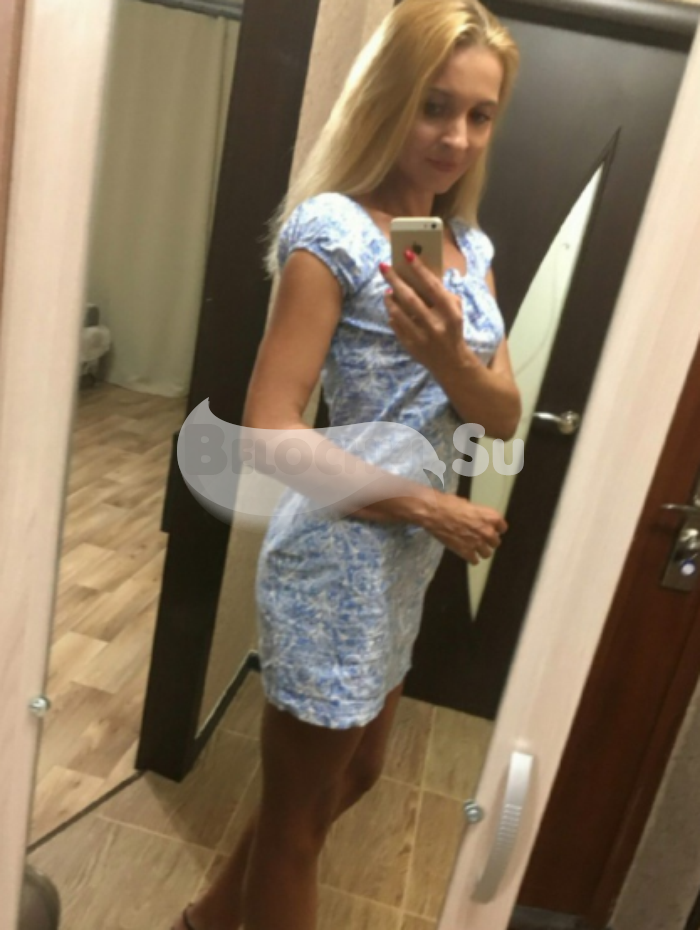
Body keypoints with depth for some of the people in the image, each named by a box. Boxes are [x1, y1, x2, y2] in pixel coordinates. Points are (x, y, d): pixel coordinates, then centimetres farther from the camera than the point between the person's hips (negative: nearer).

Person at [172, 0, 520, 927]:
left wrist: (448, 355, -20)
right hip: (339, 560, -9)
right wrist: (430, 507, -18)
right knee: (300, 809, 13)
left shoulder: (471, 246, 8)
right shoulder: (333, 229, -16)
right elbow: (270, 429, -22)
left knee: (354, 771, 26)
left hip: (407, 562, 9)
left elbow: (505, 416, 2)